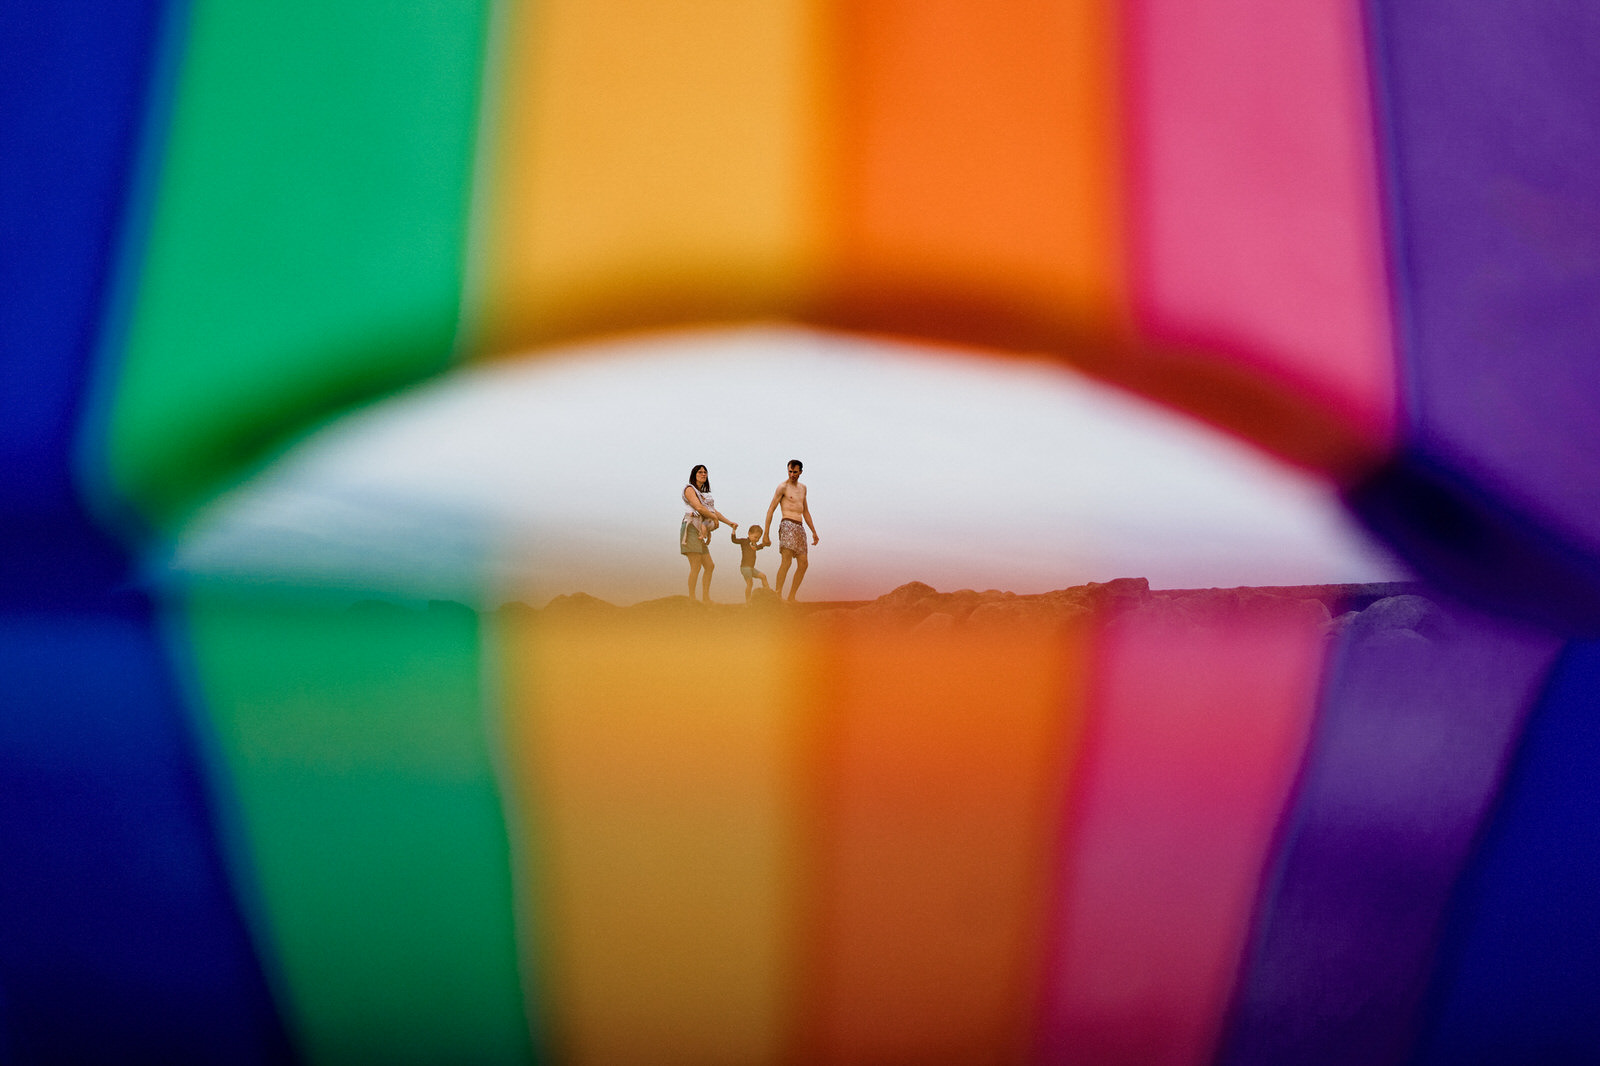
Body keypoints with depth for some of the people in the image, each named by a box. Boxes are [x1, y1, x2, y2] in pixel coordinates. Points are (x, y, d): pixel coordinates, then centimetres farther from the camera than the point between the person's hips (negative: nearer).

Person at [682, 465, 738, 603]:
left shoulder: (704, 493, 24)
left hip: (700, 531, 9)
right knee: (696, 566, -12)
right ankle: (691, 598, -9)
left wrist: (729, 523, 21)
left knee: (709, 566, 6)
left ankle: (705, 598, 9)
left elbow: (714, 511, 26)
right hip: (691, 528, -9)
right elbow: (698, 507, -14)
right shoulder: (690, 489, -1)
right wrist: (714, 517, -5)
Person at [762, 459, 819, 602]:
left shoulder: (802, 488, 20)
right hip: (787, 525, -8)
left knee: (803, 564, 3)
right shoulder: (783, 487, -2)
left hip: (800, 527, 8)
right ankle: (778, 595, -24)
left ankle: (791, 597, 8)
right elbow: (771, 509, -5)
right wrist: (766, 533, -11)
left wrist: (814, 532, 25)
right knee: (787, 560, -21)